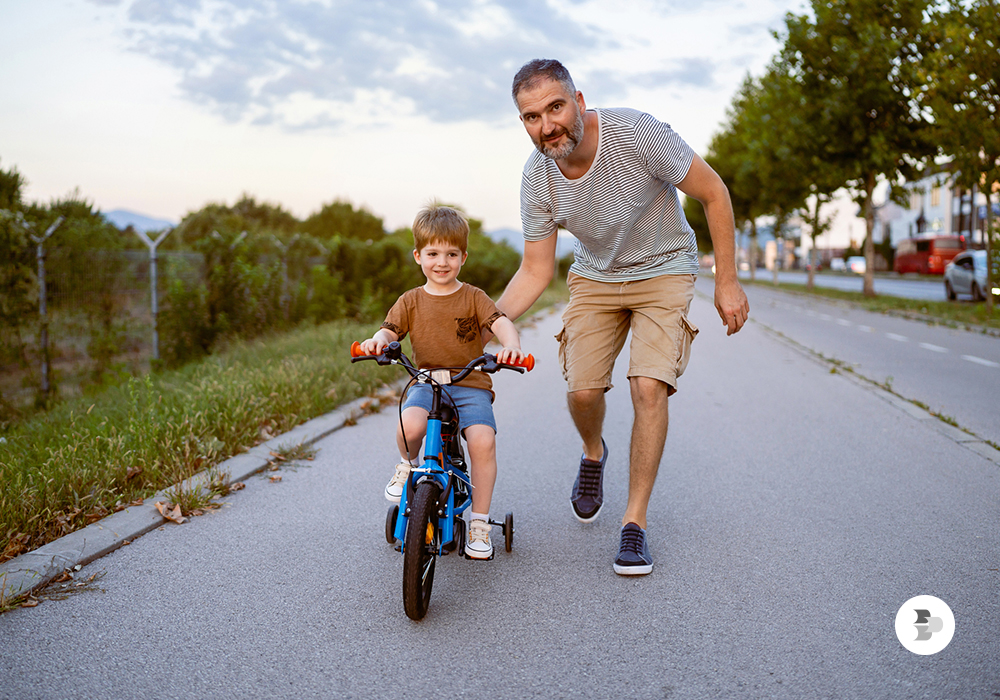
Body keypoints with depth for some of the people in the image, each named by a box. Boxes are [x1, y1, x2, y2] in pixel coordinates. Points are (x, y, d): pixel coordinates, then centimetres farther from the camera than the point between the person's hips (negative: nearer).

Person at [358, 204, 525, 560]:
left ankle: (479, 522, -8)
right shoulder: (411, 301, 10)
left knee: (483, 440, -27)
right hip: (425, 383, 1)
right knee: (409, 426, -32)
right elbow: (390, 330, -1)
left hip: (470, 385, -1)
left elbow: (501, 322, -10)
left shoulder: (473, 298, 4)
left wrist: (511, 345, -34)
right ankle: (408, 464, 6)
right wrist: (376, 341, -27)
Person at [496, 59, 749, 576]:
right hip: (595, 278, 3)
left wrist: (727, 282, -15)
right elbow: (536, 271, -6)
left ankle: (635, 520, -4)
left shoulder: (636, 134, -28)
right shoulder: (537, 178, -16)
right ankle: (593, 453, 26)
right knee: (582, 391, -12)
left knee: (649, 388, -20)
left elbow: (714, 194, -16)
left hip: (664, 270, -3)